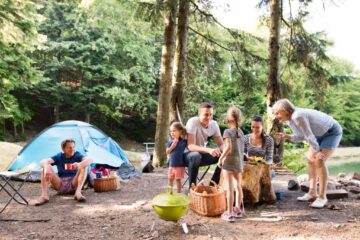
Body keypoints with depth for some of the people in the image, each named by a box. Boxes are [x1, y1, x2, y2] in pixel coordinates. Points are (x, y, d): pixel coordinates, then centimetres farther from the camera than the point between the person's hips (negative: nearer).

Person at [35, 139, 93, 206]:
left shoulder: (77, 155, 1)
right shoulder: (59, 156, 4)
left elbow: (89, 160, -21)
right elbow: (43, 162, -12)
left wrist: (80, 164, -43)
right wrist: (46, 168, -37)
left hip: (74, 184, -1)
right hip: (60, 185, 1)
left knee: (84, 166, -23)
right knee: (45, 167, -16)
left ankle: (78, 192, -39)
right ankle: (44, 195, -33)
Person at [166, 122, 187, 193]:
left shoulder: (183, 141, -7)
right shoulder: (170, 142, 1)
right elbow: (167, 151, -3)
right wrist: (173, 145, -15)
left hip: (179, 165, -4)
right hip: (171, 164, 4)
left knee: (178, 179, 2)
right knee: (170, 179, 15)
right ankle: (170, 192, 32)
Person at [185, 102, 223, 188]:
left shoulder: (214, 124, -7)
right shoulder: (192, 122, -24)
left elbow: (221, 144, -4)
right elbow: (190, 146, -32)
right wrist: (209, 150, -46)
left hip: (203, 154, 6)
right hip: (188, 155, -6)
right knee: (196, 156, -39)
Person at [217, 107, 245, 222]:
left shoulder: (228, 131, -11)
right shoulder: (241, 132, 7)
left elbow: (228, 147, -22)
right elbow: (241, 149, 7)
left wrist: (220, 159, -14)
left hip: (229, 161, -6)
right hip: (239, 162, 6)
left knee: (229, 188, -2)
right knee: (238, 186, 17)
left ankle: (229, 214, 1)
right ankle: (237, 210, 30)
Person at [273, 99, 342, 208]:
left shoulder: (298, 117, -33)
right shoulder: (290, 120, -3)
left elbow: (309, 135, -26)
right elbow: (301, 137, 3)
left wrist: (316, 151, -15)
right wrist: (286, 136, -12)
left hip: (332, 132, -10)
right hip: (320, 133, 10)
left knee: (319, 161, -19)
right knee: (310, 159, 6)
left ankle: (322, 197, -11)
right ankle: (312, 193, 13)